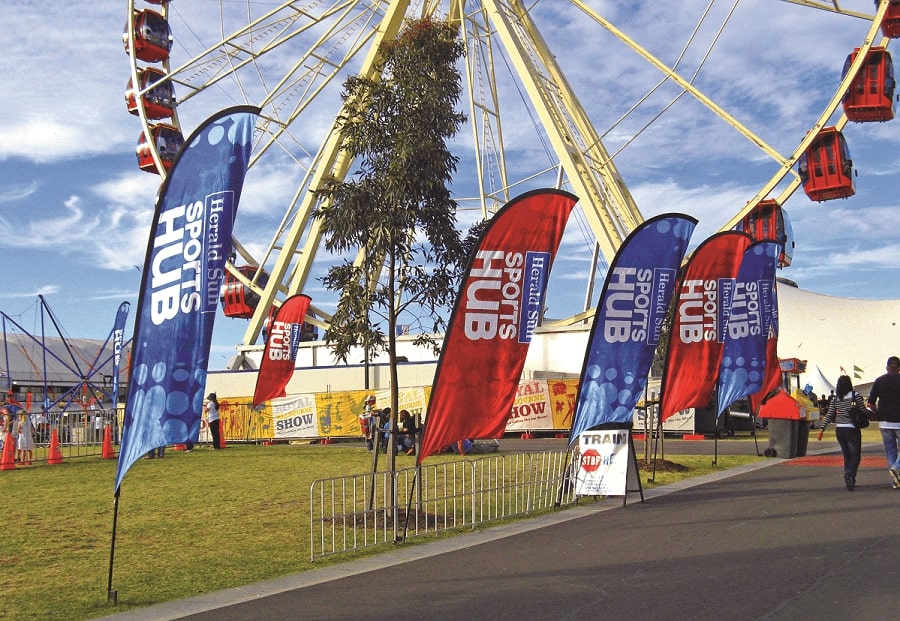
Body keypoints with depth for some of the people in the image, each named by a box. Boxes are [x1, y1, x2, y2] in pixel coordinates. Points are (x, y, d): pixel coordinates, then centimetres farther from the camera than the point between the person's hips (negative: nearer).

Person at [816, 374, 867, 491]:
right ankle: (849, 474, -25)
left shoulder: (835, 399, 4)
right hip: (852, 429, -4)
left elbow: (829, 416, -1)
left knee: (846, 456, 15)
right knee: (855, 455, 1)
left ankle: (850, 480, 16)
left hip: (839, 430, 4)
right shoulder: (855, 395, -6)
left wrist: (822, 429, 0)